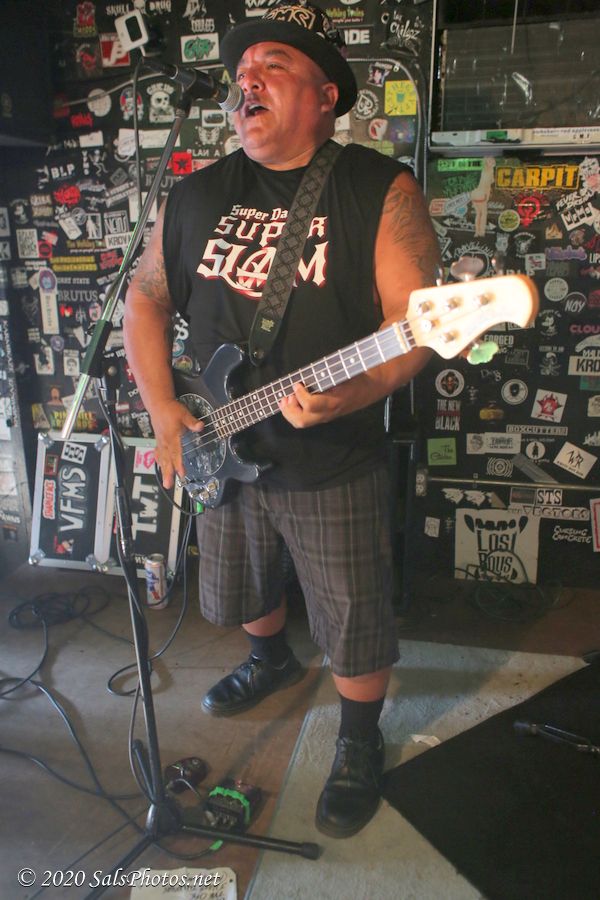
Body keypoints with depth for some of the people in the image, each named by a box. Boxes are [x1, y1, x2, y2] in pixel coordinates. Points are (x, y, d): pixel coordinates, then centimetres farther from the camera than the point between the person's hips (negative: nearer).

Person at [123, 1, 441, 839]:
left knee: (355, 627, 8)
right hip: (223, 456, 5)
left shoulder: (380, 190, -8)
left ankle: (360, 745, 38)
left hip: (336, 467, -4)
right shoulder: (195, 196, 7)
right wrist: (163, 409, 1)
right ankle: (272, 659, 58)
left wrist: (357, 394, -31)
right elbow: (145, 298, 12)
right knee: (240, 592, 25)